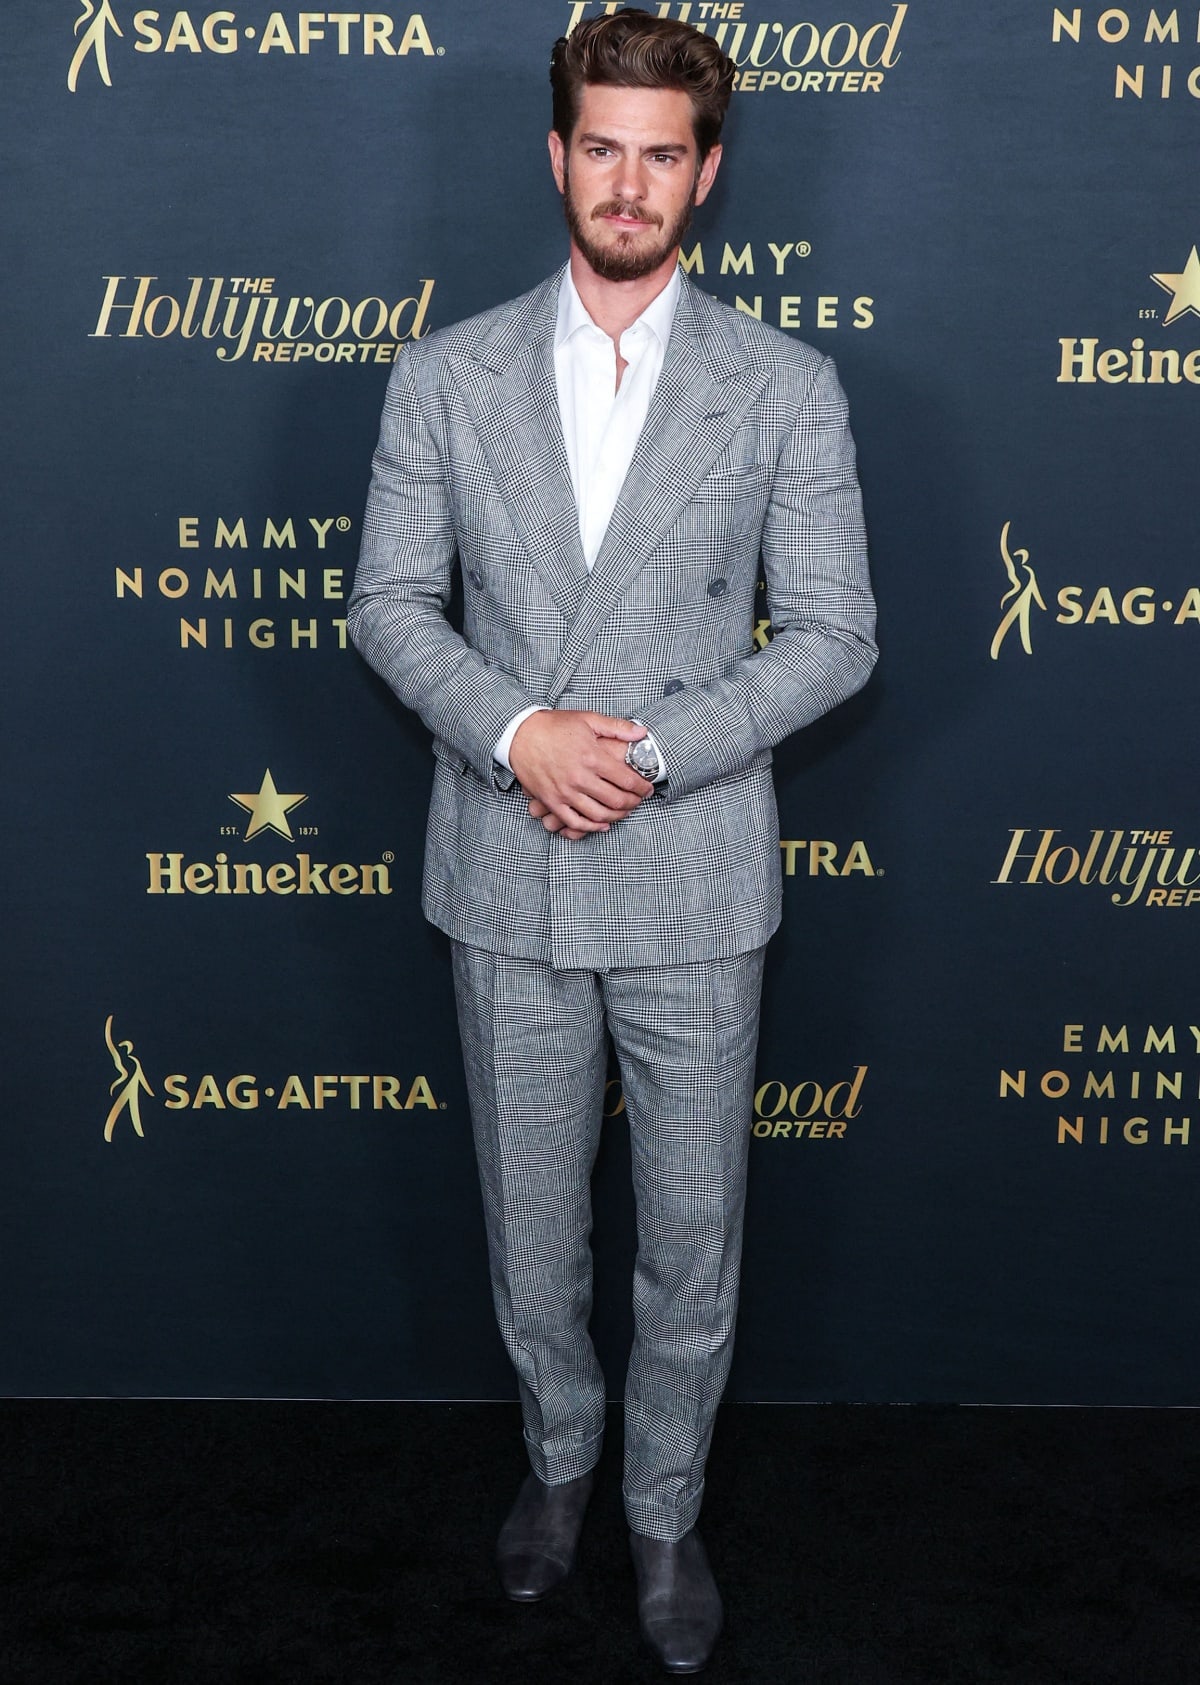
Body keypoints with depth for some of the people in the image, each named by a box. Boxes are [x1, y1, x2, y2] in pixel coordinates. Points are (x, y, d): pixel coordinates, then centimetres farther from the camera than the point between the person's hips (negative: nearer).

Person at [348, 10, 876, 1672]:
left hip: (696, 883, -1)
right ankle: (559, 1451, 43)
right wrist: (517, 731, -16)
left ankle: (666, 1510, 34)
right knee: (531, 1224, 17)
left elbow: (836, 634, -4)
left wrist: (653, 750, -16)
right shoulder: (447, 374, 1)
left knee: (692, 1236, 11)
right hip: (506, 878, 2)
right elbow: (391, 602, 2)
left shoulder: (787, 386, -4)